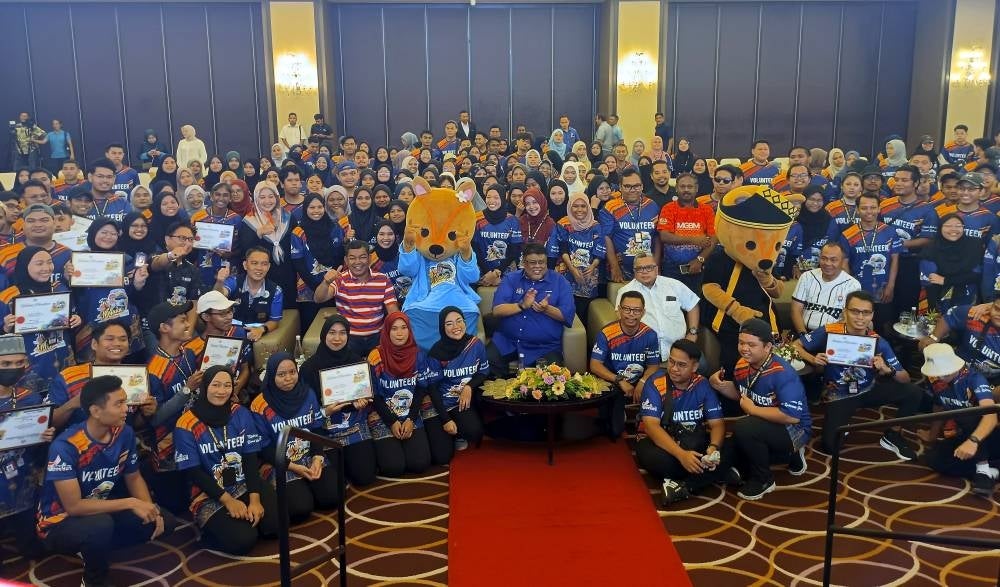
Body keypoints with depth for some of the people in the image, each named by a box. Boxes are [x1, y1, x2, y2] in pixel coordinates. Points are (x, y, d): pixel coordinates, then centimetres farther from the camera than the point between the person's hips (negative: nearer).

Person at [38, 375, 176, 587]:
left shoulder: (124, 433, -10)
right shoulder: (66, 446, -28)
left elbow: (133, 478, 5)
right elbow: (74, 506, -30)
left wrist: (150, 509, -14)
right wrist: (130, 503, -29)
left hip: (101, 510, 6)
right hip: (60, 522, -6)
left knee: (165, 522, -7)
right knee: (101, 525, -38)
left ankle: (94, 548, 6)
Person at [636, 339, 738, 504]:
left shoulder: (703, 385, -5)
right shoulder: (655, 383, -16)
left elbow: (717, 423, -5)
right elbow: (651, 425, -25)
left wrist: (713, 447, -30)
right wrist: (681, 455, -39)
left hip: (695, 443, 3)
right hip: (660, 441, -3)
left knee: (729, 450, -24)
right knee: (654, 457, -38)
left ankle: (684, 487, -26)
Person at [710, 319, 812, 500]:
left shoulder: (782, 373, -29)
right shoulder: (742, 365, -6)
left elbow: (792, 416, -36)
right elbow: (740, 393, 16)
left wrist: (753, 409, -25)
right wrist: (719, 385, -6)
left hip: (794, 430, -9)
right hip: (763, 426, 9)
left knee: (743, 429, -32)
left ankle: (763, 480, -7)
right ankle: (789, 456, 21)